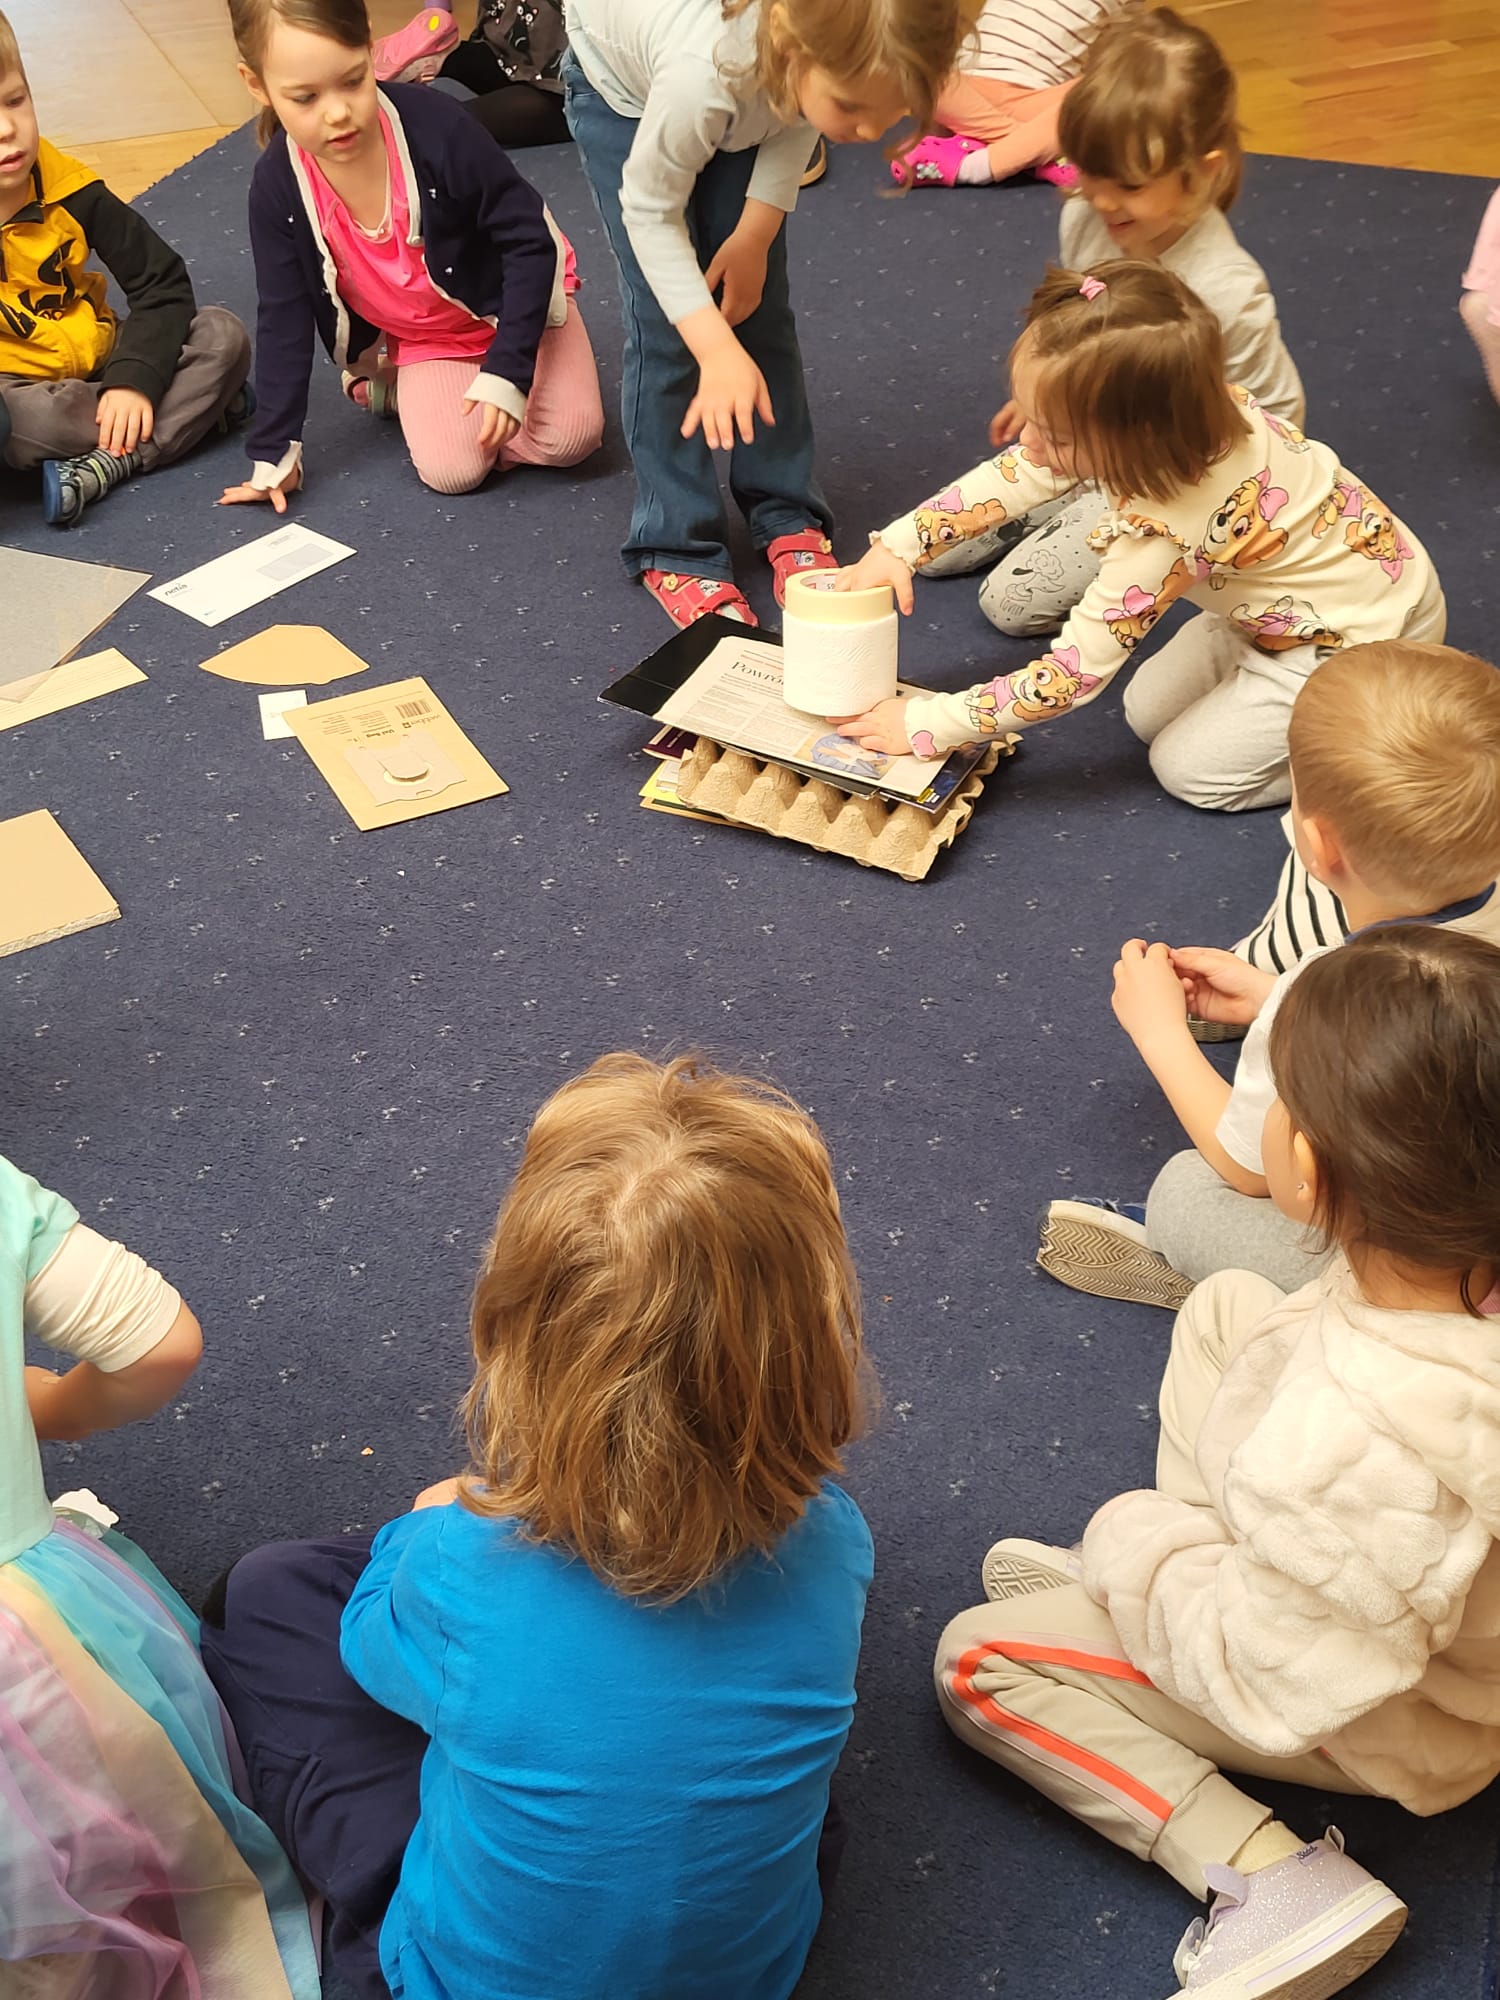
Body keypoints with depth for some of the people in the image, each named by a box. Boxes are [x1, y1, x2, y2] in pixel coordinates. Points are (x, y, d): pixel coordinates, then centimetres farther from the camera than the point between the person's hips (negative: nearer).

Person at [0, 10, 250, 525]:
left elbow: (163, 283, -2)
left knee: (221, 333, -14)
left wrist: (134, 380, -17)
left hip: (99, 367, 4)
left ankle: (99, 468, -27)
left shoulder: (65, 187, -6)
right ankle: (192, 408, -17)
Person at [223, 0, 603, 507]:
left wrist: (507, 371, -27)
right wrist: (274, 451, -10)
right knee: (452, 470, -19)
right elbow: (283, 318, -10)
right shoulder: (278, 184, -22)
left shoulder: (436, 128, -31)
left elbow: (530, 241, -22)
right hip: (422, 339, 2)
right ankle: (393, 388, 11)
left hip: (512, 299, -2)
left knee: (570, 437, -21)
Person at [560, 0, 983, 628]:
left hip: (747, 101, 4)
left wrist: (756, 233, -17)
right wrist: (717, 347, -36)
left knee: (758, 301, 3)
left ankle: (787, 517, 17)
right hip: (624, 85, -4)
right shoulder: (705, 72, -46)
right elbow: (650, 209, -29)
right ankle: (676, 549, 3)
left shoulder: (839, 55, -34)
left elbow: (796, 124, -9)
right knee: (665, 324, -8)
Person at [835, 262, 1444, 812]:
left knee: (1190, 768, -2)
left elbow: (1071, 675, -32)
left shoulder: (1168, 528, -40)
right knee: (1149, 712, 10)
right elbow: (1017, 473, -6)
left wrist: (926, 724, -26)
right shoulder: (1179, 414, -19)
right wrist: (896, 546, -13)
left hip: (1360, 641, -8)